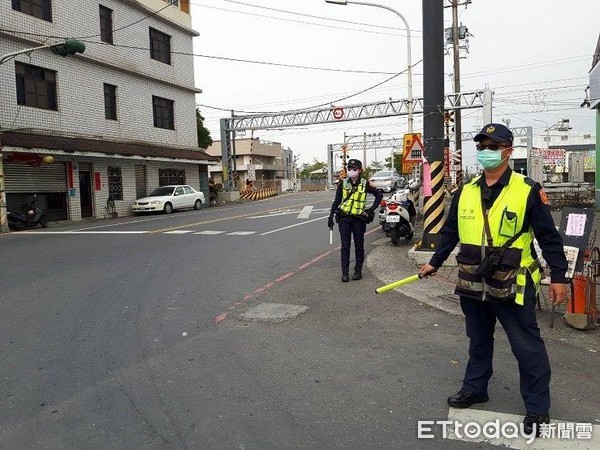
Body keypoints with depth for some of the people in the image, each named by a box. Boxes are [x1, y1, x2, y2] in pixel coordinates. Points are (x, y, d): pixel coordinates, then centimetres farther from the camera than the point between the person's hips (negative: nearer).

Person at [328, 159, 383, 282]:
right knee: (345, 246, -1)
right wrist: (331, 216, 2)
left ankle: (358, 271, 17)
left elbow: (379, 195, 11)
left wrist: (372, 208, -1)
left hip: (359, 218, -1)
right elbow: (336, 201, 8)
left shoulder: (365, 184, 0)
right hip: (344, 218, 1)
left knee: (359, 246, 6)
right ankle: (345, 272, 3)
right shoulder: (343, 183, 5)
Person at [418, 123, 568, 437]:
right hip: (473, 283, 5)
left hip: (512, 285, -4)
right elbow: (450, 231, 15)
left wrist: (558, 276, -8)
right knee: (478, 340, 20)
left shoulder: (527, 191, -8)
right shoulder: (465, 192, 6)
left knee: (527, 347, 5)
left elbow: (549, 237, -6)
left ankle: (538, 408, 21)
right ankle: (475, 388, 37)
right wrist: (435, 262, 18)